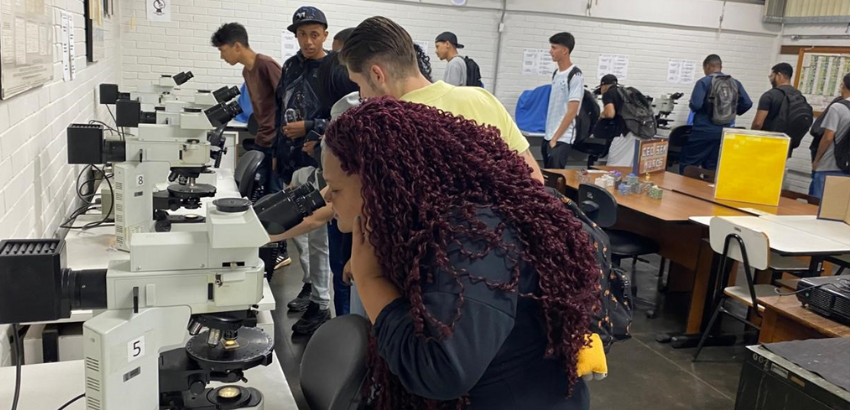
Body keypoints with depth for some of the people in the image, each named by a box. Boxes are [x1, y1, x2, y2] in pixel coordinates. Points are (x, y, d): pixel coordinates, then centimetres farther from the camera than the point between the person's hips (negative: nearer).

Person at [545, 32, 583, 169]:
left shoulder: (575, 76, -12)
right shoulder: (556, 74, 12)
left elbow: (572, 111, -15)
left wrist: (555, 138, -15)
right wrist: (550, 136, 15)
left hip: (562, 139, -8)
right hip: (548, 136, 8)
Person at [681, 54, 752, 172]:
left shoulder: (704, 82, -9)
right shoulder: (735, 83, 7)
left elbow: (695, 105, -19)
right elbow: (747, 104, 2)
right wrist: (733, 112, 18)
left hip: (703, 130, -5)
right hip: (723, 132, 6)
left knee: (687, 165, 3)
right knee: (712, 169, 12)